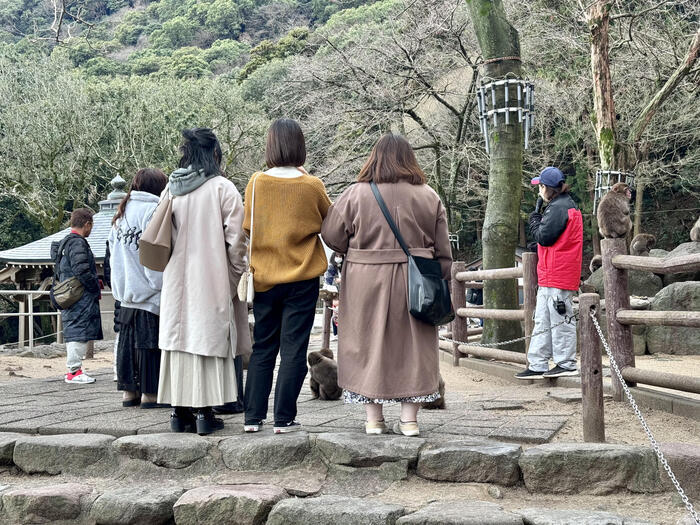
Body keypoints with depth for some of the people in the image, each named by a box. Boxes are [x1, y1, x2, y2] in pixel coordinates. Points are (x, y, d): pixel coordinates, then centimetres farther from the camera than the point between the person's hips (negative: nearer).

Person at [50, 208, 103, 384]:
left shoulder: (64, 243, 18)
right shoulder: (78, 243, -15)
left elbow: (59, 272, 23)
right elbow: (81, 271, -23)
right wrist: (96, 286, -8)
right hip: (81, 299, -10)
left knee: (73, 333, 14)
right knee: (79, 333, -7)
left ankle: (73, 369, 20)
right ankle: (74, 371, -6)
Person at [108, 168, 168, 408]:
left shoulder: (122, 213, 15)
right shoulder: (153, 210, -10)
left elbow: (113, 249, 17)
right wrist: (161, 285, -14)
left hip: (126, 291, 8)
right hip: (149, 291, -8)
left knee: (128, 339, 11)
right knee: (150, 342, -3)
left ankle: (129, 390, 16)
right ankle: (149, 393, -1)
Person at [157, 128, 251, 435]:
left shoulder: (171, 189, 7)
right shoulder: (222, 188, -8)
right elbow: (235, 240, -10)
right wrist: (237, 278, -1)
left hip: (176, 281, 5)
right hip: (212, 281, -5)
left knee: (180, 339, 9)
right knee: (208, 337, 0)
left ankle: (179, 411, 12)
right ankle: (203, 412, -2)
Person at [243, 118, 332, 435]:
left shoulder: (256, 183, -5)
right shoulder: (311, 186, -9)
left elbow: (247, 228, 5)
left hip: (264, 277, 2)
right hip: (302, 279, -2)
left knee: (262, 348, 12)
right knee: (293, 349, 3)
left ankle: (253, 417, 12)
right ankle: (284, 419, 4)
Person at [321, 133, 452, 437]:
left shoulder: (356, 194, -5)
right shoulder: (428, 196, 1)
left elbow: (331, 235, 1)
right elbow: (443, 250, 3)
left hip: (367, 282, -1)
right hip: (415, 285, 1)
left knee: (369, 343, 8)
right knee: (411, 344, 9)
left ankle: (374, 419, 12)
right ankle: (409, 419, 10)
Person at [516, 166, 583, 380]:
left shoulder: (558, 208, -14)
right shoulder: (566, 205, 19)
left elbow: (544, 237, -16)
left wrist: (535, 216, -3)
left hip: (557, 274, -11)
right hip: (549, 276, 11)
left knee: (560, 318, -4)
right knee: (542, 320, 10)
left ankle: (566, 364, 2)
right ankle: (537, 365, 12)